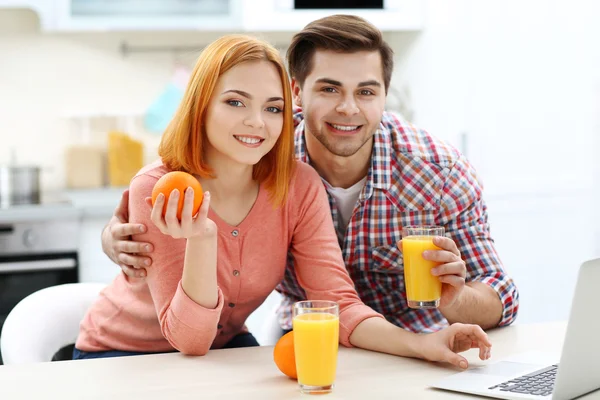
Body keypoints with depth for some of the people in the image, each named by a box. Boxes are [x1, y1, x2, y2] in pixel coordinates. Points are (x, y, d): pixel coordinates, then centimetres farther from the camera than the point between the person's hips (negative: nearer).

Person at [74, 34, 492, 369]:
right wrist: (201, 239, -42)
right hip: (122, 353, -3)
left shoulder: (299, 186, -14)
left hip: (226, 345, 3)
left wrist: (421, 344, -34)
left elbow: (336, 302, -17)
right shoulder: (156, 191, -24)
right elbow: (189, 337, -26)